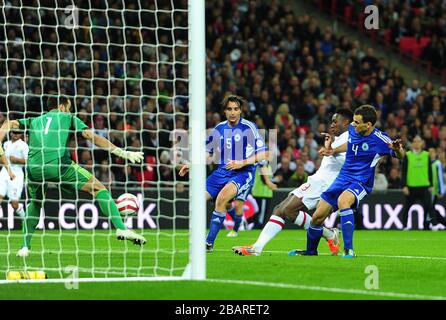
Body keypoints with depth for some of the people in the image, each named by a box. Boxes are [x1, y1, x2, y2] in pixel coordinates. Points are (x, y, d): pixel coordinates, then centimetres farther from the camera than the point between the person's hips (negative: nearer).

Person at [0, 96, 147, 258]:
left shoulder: (34, 121, 30)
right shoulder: (68, 118, 21)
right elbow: (91, 136, 12)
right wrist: (121, 152, 11)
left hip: (33, 168, 4)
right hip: (58, 164, -4)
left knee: (35, 203, 30)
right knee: (98, 188, 6)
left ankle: (25, 247, 19)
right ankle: (121, 228, -9)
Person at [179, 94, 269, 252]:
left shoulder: (249, 128, -7)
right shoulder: (219, 129, 9)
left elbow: (263, 154, -9)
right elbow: (208, 153, 21)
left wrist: (242, 163, -18)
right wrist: (191, 165, 7)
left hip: (243, 173, -6)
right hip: (222, 172, 6)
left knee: (222, 197, -32)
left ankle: (209, 243, -25)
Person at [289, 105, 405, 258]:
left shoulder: (379, 139, -19)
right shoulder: (352, 129, -2)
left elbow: (400, 155, -13)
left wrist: (398, 149, -35)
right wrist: (333, 151, 18)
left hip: (361, 183, -6)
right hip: (343, 179, 6)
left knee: (343, 200, -39)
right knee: (317, 217, 6)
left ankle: (348, 250, -37)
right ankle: (310, 251, 34)